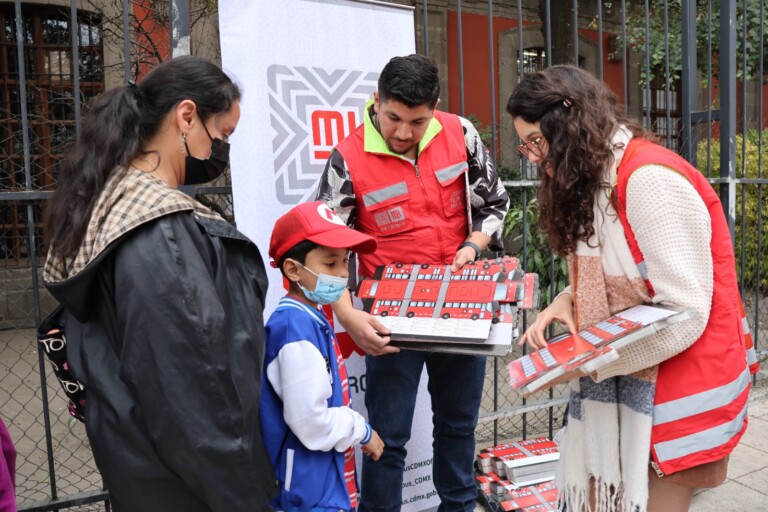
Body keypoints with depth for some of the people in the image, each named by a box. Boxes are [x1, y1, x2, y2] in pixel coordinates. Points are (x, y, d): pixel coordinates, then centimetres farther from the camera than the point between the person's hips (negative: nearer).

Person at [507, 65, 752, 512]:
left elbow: (684, 315, -22)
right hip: (620, 379, 8)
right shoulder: (595, 178, 7)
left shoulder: (649, 178, -21)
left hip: (676, 383, -8)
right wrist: (565, 303, -6)